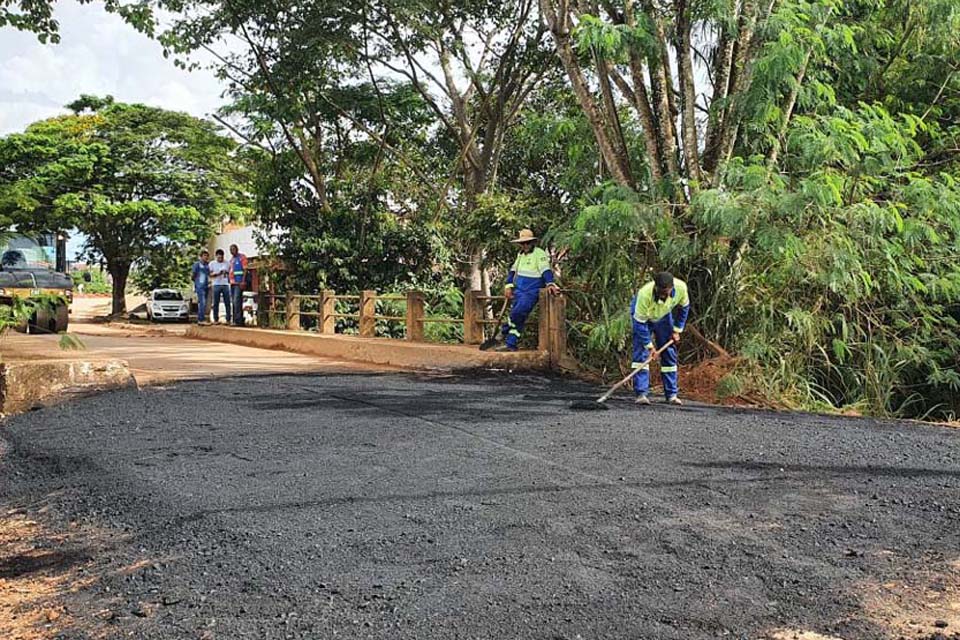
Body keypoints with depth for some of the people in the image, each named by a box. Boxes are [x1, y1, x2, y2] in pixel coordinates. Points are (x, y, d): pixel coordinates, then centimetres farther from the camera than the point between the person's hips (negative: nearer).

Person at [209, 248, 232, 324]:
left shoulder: (227, 263, 11)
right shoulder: (212, 263, 7)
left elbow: (230, 273, 15)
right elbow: (210, 274, 2)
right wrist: (218, 273, -14)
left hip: (225, 285, 1)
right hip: (216, 285, -1)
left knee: (227, 303, -3)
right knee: (216, 303, -1)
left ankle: (228, 319, -2)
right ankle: (216, 319, 3)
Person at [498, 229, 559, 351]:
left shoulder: (539, 254, -9)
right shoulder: (520, 254, 17)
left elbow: (546, 270, -20)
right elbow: (513, 270, 20)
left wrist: (550, 284, -35)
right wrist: (509, 286, 9)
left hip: (531, 292, -7)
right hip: (518, 291, 7)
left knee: (518, 312, -22)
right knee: (517, 318, 6)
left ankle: (506, 331, -3)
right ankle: (510, 345, 12)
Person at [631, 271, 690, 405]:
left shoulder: (681, 287, -31)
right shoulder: (645, 294, -42)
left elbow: (684, 307, -8)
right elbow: (640, 323, -31)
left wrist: (677, 330, -6)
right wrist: (649, 345, -28)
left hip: (664, 316, 4)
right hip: (642, 314, -4)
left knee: (670, 353, 1)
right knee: (641, 352, -17)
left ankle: (672, 394, 8)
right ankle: (641, 393, -16)